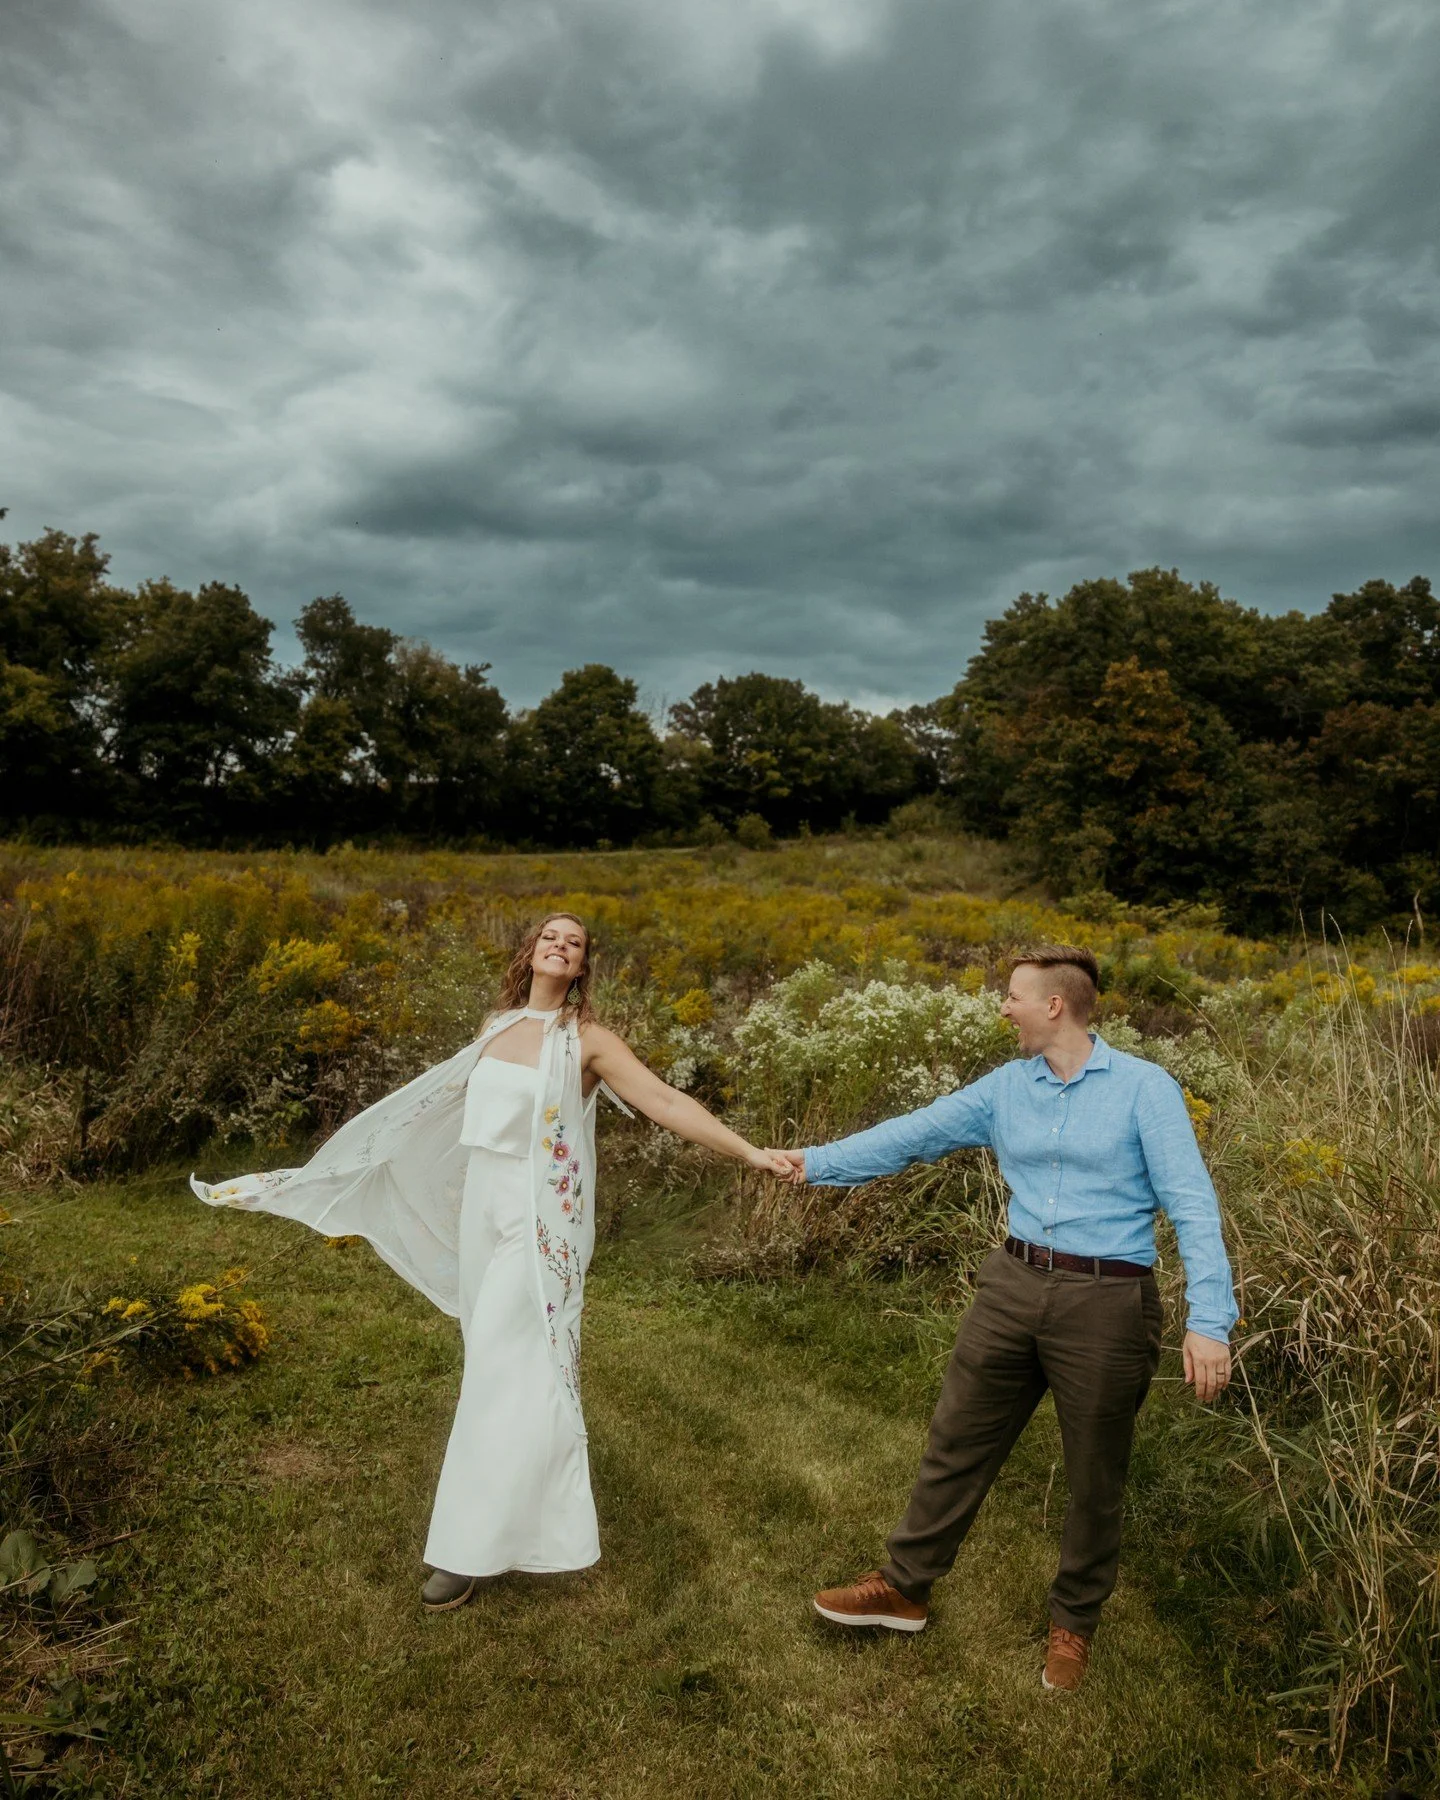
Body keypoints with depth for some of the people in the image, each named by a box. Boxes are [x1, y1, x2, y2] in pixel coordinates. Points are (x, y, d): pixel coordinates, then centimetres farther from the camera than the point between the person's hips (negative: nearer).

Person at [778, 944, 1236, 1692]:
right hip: (1014, 1286, 4)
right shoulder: (1004, 1087, 4)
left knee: (1094, 1479, 14)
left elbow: (1192, 1205, -12)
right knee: (957, 1444, 14)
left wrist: (1210, 1320, -20)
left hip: (1108, 1303, -4)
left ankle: (1073, 1622, 39)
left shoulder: (1144, 1088, -9)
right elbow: (913, 1134, 7)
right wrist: (817, 1162, 4)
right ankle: (905, 1587, 33)